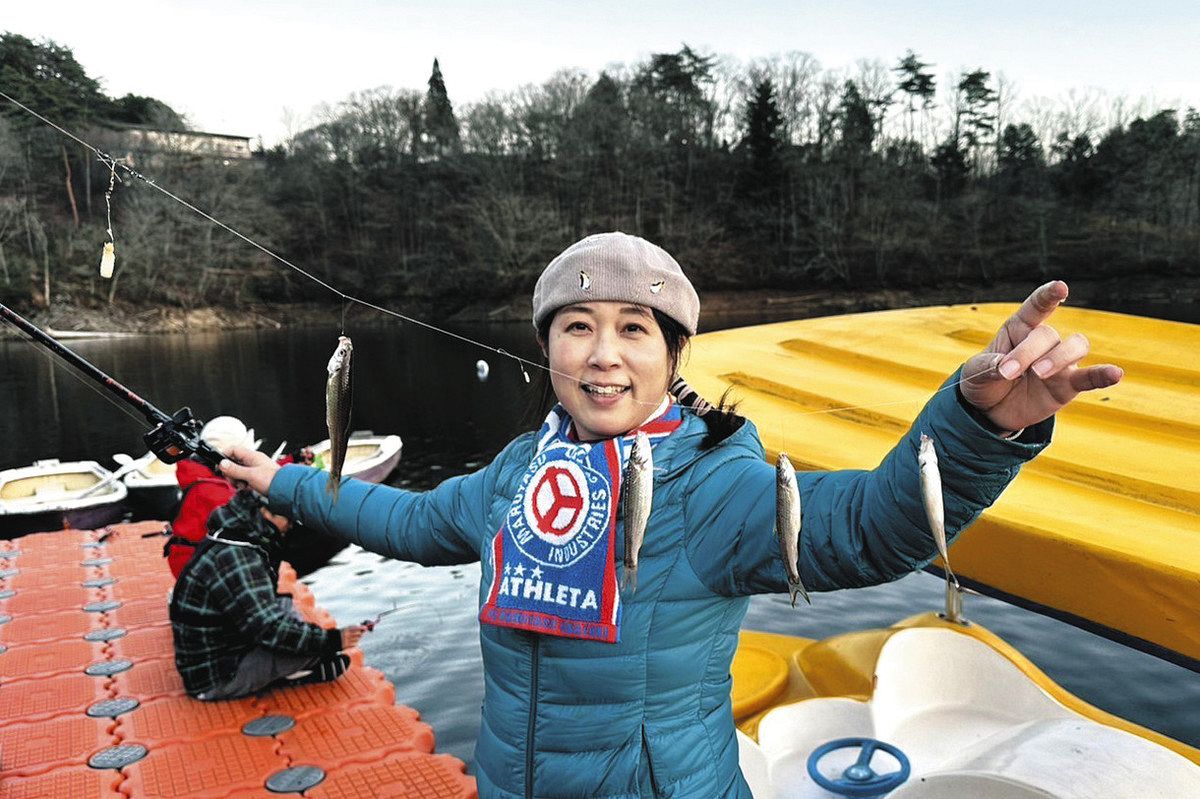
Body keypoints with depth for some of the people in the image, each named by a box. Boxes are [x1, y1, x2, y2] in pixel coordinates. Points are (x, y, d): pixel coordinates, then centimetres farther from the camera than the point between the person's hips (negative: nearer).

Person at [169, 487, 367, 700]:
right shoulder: (232, 557, -28)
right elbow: (269, 629, -29)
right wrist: (332, 639, -23)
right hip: (215, 681, -10)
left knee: (285, 604, 18)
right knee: (315, 642, -21)